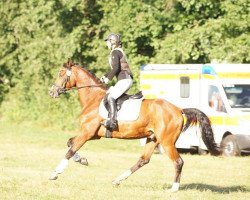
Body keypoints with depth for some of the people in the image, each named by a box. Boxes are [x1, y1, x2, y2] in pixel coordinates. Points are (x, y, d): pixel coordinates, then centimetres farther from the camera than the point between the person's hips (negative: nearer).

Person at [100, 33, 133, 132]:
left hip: (124, 80, -11)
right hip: (126, 80, 11)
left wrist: (108, 78, -12)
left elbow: (115, 68, -20)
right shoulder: (120, 52, 22)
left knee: (111, 97, -21)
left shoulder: (115, 52, -8)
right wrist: (105, 76, 21)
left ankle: (112, 120, -31)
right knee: (108, 93, 18)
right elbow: (114, 68, 30)